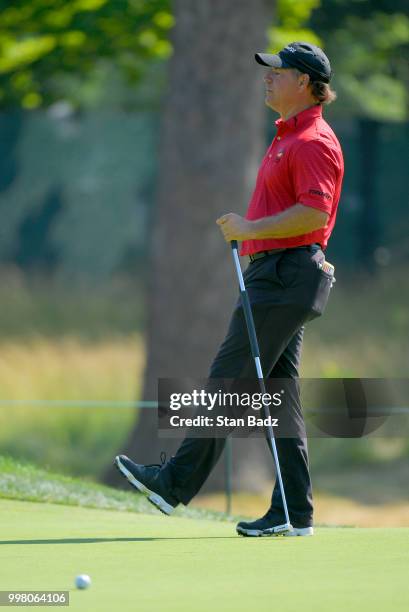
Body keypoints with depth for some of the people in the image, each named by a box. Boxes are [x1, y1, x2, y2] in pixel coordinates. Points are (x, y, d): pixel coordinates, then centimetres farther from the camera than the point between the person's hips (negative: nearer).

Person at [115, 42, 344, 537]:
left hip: (284, 275, -11)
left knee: (229, 379, -9)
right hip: (276, 275, 11)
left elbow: (314, 212, -25)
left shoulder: (314, 142, -13)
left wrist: (252, 228, -21)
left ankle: (177, 483, -7)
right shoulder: (288, 137, 20)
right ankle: (294, 511, 5)